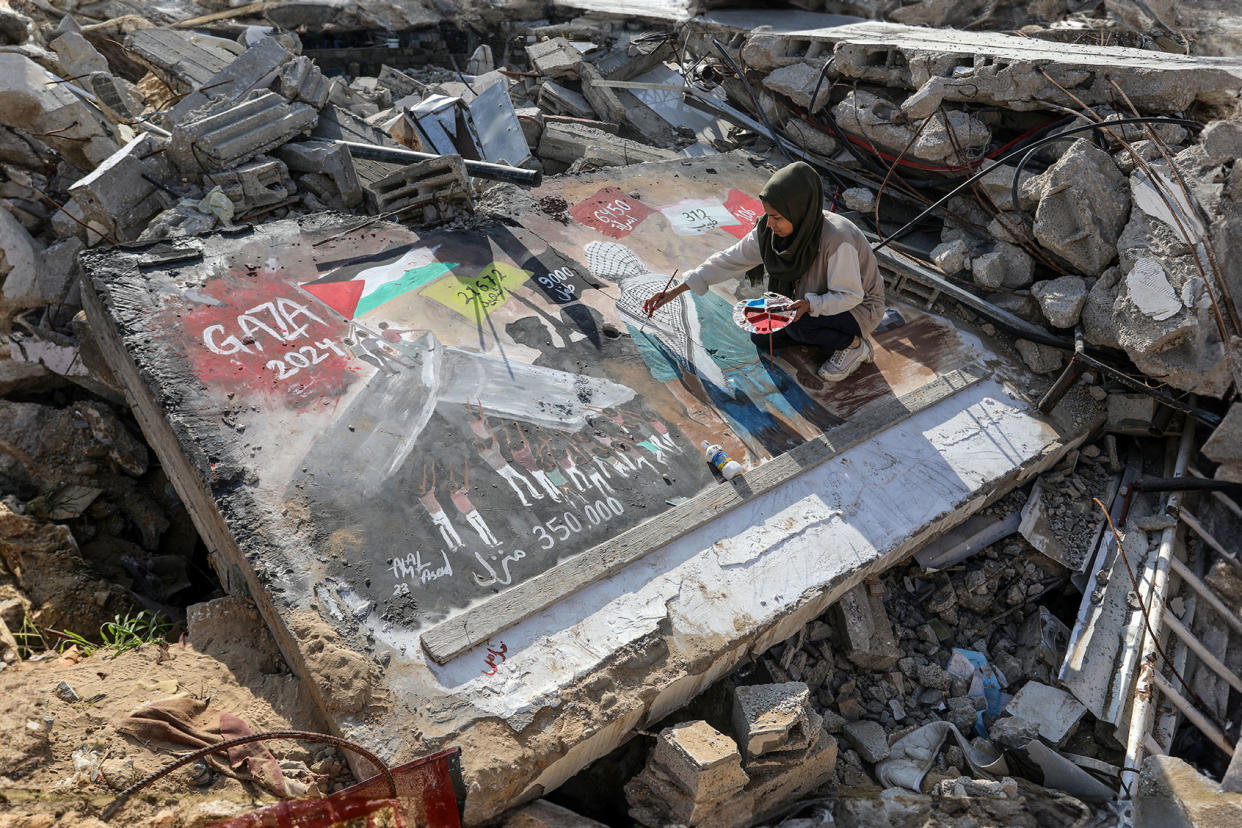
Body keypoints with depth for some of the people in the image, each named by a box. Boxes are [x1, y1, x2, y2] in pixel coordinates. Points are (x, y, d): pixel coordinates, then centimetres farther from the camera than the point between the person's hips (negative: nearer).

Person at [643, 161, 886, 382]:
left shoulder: (837, 240, -36)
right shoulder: (770, 229, -17)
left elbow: (850, 295, -26)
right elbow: (731, 260, -10)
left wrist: (809, 305, -43)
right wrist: (677, 290, -14)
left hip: (858, 307, -7)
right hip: (811, 298, 7)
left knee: (796, 326, -31)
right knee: (761, 336, -2)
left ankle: (854, 345, -5)